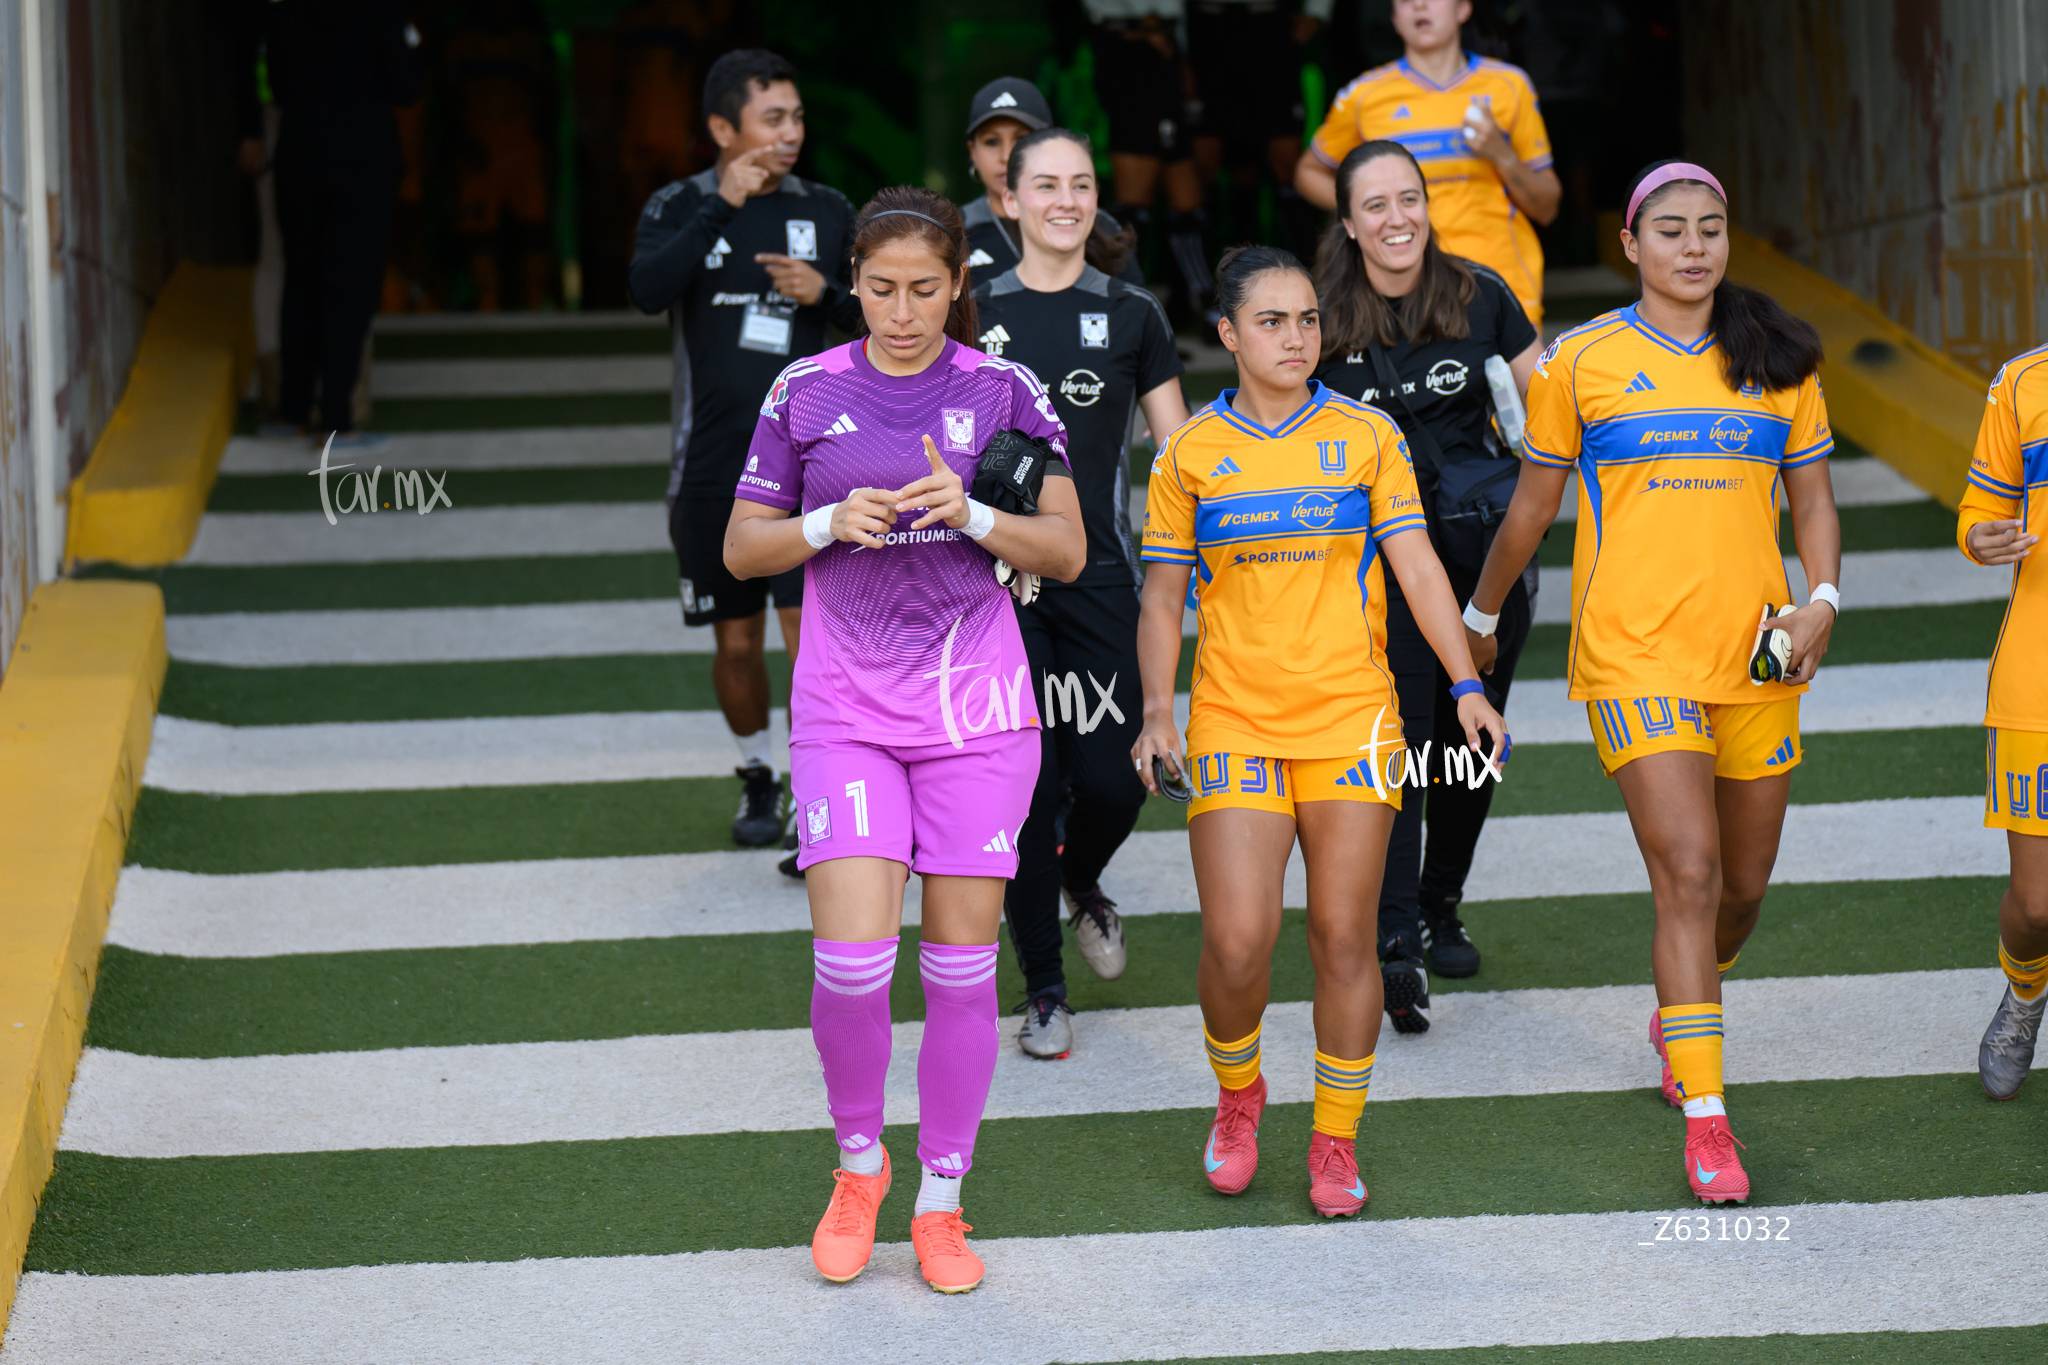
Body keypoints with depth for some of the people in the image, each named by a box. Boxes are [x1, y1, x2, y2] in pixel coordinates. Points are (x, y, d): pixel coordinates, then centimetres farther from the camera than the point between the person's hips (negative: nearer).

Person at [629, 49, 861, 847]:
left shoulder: (826, 212, 4)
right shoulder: (679, 207, 0)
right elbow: (648, 291, -20)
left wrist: (825, 293, -10)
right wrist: (720, 207, -23)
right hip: (712, 465, 0)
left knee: (811, 632, -13)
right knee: (738, 641, 11)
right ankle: (757, 780, 32)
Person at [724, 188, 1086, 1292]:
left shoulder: (1003, 392, 2)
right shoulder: (807, 392, 3)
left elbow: (1067, 550, 1)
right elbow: (741, 549, 8)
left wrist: (970, 514, -17)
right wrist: (830, 523, -11)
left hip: (977, 711, 0)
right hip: (846, 711, 0)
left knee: (963, 965, 2)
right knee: (851, 954, -13)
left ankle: (940, 1201, 17)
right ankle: (858, 1162, 12)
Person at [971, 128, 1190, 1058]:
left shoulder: (1131, 316, 6)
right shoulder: (976, 314, 4)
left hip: (1100, 578, 1)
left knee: (1111, 782, -5)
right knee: (1026, 784, -3)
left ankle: (1082, 882, 32)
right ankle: (1043, 990, 12)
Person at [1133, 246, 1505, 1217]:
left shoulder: (1366, 437, 4)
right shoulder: (1190, 454, 4)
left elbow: (1417, 564, 2)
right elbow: (1163, 598, 8)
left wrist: (1466, 683, -7)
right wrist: (1157, 711, -4)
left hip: (1351, 722, 1)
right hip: (1233, 725, 0)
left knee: (1344, 937, 0)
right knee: (1237, 940, -10)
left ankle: (1335, 1144, 15)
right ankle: (1237, 1097, 19)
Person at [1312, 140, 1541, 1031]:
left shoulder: (1481, 297, 1)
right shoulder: (1323, 321, -4)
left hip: (1485, 545, 3)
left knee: (1470, 738, 12)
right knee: (1397, 734, -14)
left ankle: (1441, 903, 33)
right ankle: (1395, 943, -18)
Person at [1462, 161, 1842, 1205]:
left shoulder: (1775, 359, 8)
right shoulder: (1582, 362, 0)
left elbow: (1812, 499, 12)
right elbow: (1532, 504, 11)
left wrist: (1821, 600, -5)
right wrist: (1482, 614, 18)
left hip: (1755, 654, 4)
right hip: (1636, 654, -4)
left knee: (1744, 884, 13)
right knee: (1688, 874, -15)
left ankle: (1676, 1021, 43)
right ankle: (1705, 1120, -12)